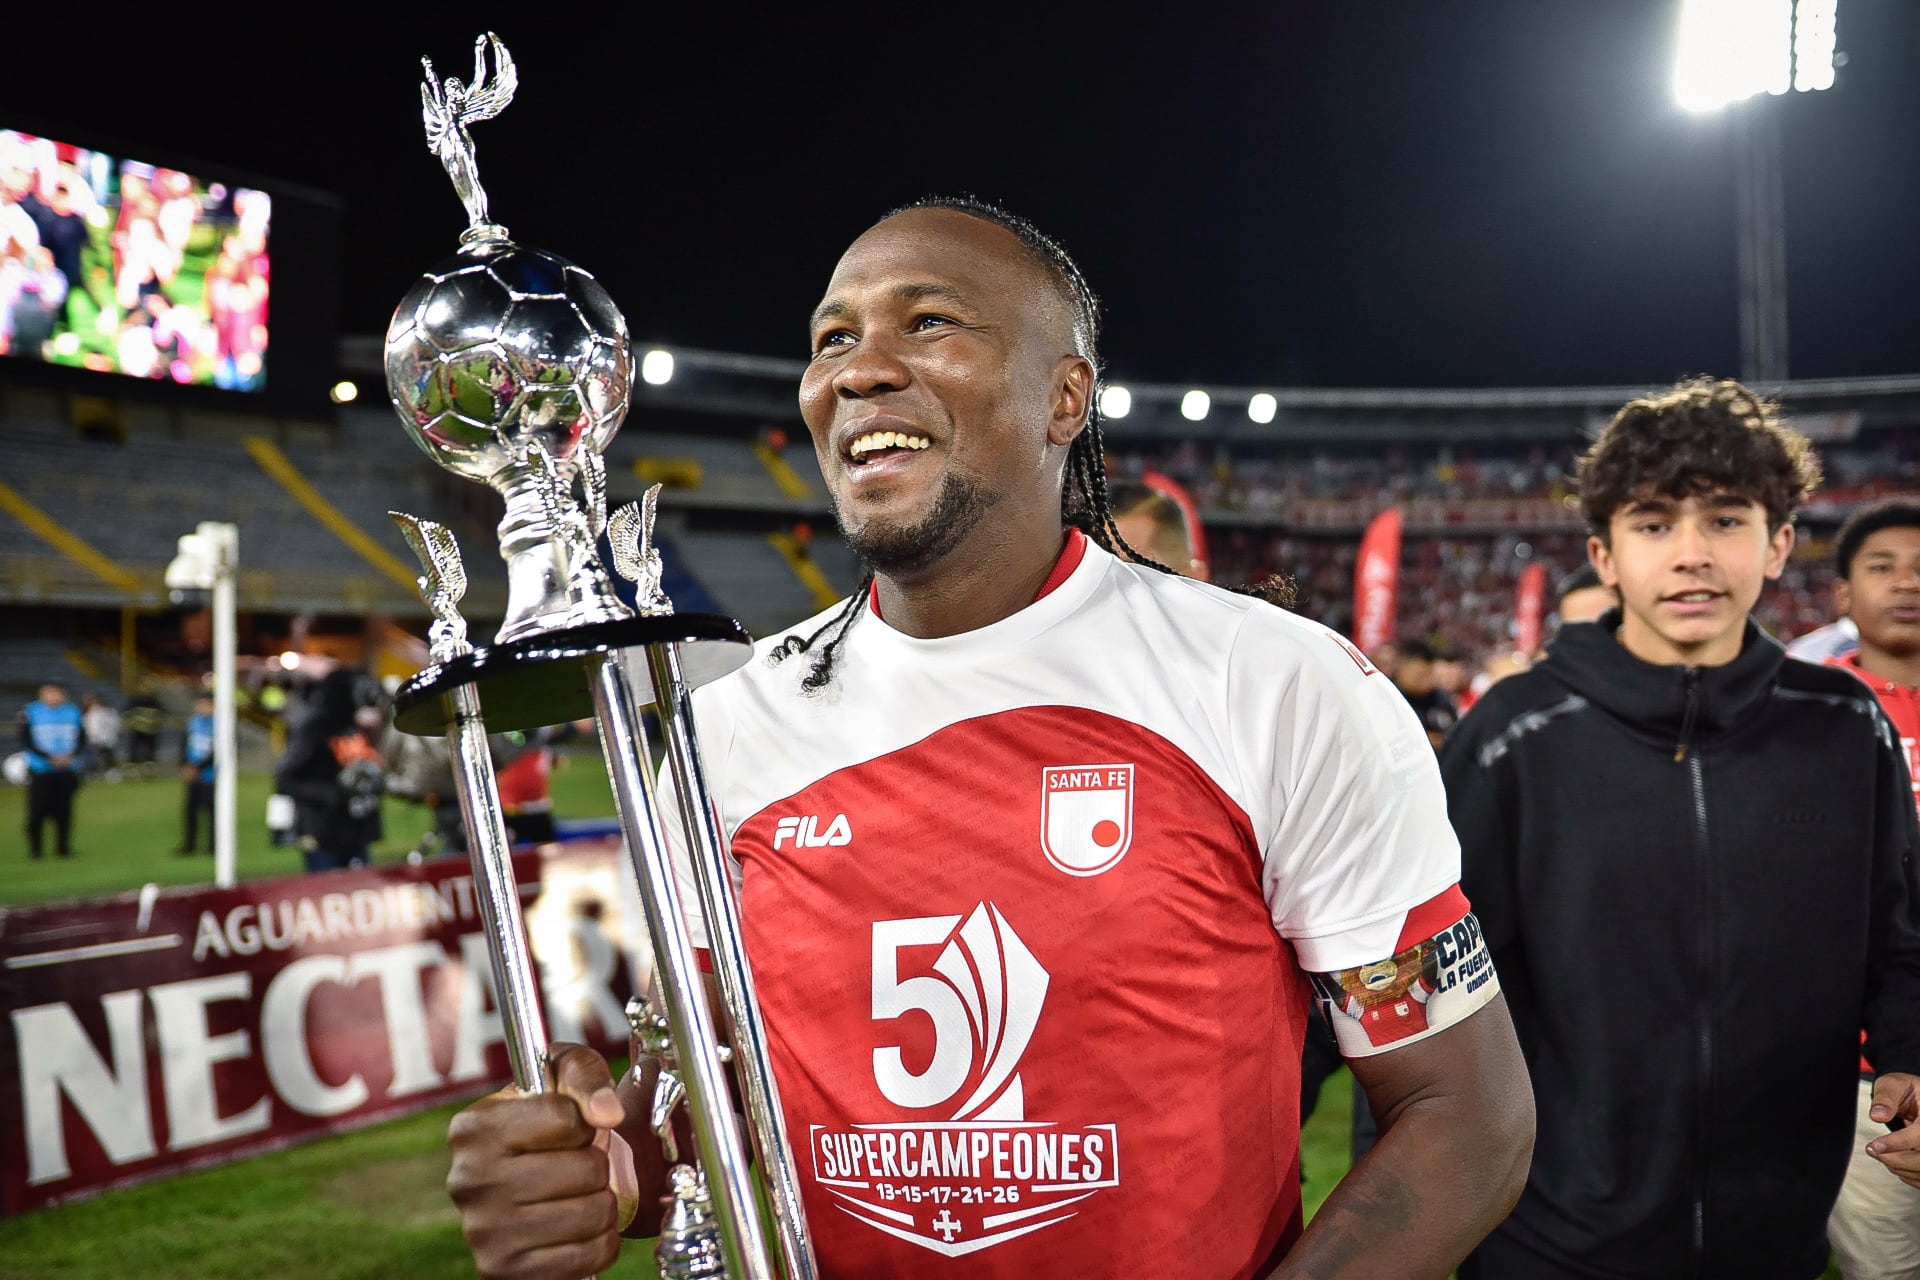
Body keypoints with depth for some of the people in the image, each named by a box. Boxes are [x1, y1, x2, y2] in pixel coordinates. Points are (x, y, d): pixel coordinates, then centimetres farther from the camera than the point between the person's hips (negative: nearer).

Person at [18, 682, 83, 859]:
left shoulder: (73, 712, 6)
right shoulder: (29, 712, -4)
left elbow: (81, 739, 9)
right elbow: (25, 742, -7)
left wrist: (71, 756, -10)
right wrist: (50, 758, -15)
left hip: (67, 770, 3)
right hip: (39, 771, -3)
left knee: (63, 810, 3)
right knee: (37, 810, -4)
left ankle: (63, 847, 13)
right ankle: (34, 850, 7)